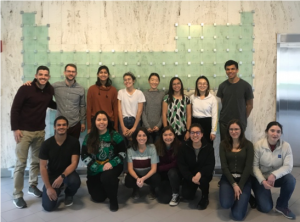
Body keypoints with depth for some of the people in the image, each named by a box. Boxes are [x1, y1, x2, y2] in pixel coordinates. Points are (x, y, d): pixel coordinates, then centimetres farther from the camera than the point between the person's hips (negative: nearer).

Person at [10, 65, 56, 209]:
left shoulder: (50, 90, 3)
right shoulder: (25, 89, -13)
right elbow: (15, 109, -11)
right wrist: (15, 128, -15)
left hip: (40, 131, 5)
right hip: (24, 131, -5)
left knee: (36, 161, 14)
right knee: (21, 163, -1)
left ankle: (32, 186, 33)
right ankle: (17, 195, 10)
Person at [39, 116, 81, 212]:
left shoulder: (74, 142, -11)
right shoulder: (46, 144, -11)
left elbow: (74, 163, -15)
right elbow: (43, 167, -10)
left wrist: (62, 176, -31)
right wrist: (48, 187, -15)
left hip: (67, 173, 0)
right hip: (52, 175, 0)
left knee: (75, 181, -36)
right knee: (48, 206, -17)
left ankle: (69, 195, 3)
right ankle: (58, 190, 20)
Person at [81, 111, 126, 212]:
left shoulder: (115, 135, -5)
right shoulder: (89, 137, -1)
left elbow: (123, 153, -4)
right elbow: (84, 156, -6)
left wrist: (112, 163, -21)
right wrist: (100, 167, -17)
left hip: (112, 166, -2)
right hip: (95, 170, 3)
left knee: (106, 177, -36)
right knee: (98, 198, -1)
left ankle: (113, 199, -10)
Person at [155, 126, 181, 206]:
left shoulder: (179, 146, -20)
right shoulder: (157, 146, -15)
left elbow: (175, 164, -19)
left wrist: (161, 168, -18)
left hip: (175, 173, -1)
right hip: (163, 175, 1)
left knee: (172, 172, -35)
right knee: (164, 198, -11)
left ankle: (176, 194, -9)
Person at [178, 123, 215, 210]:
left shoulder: (208, 147, -13)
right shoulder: (184, 147, -10)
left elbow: (210, 165, -18)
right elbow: (181, 165, -11)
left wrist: (200, 173, -37)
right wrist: (191, 177, -26)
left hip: (204, 174, -2)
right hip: (189, 176, 2)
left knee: (202, 179, -36)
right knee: (186, 196, -14)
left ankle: (205, 197, -3)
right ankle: (194, 188, 24)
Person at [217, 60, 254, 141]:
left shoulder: (246, 86, -5)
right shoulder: (222, 86, 2)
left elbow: (250, 105, 1)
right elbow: (222, 103, 9)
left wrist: (243, 119, 3)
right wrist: (225, 115, 3)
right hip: (224, 122, 2)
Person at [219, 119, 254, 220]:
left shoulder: (248, 144, -1)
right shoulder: (223, 144, 1)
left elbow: (248, 167, -6)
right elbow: (224, 166, -4)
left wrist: (240, 186, -13)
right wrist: (234, 184, -13)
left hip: (244, 179, -1)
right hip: (228, 178, 1)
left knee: (238, 215, -15)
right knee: (226, 204, -27)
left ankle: (244, 197, 18)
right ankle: (234, 193, 10)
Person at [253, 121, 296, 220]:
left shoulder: (286, 146, -13)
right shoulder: (258, 145, -15)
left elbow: (288, 166, -18)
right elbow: (255, 166, -13)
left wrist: (274, 175, -35)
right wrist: (263, 181, -27)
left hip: (277, 177, 2)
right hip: (261, 178, -2)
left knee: (291, 180, -31)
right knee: (266, 208, -14)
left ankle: (281, 206, -6)